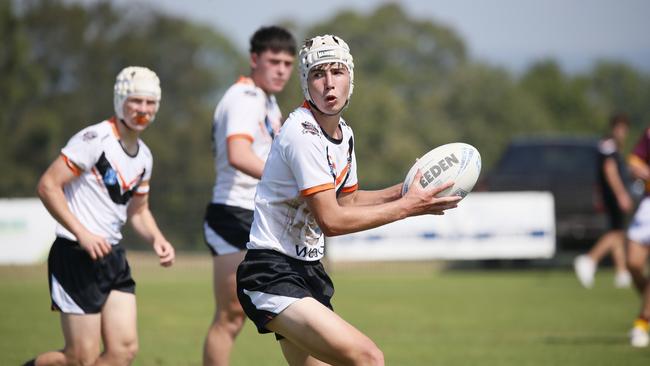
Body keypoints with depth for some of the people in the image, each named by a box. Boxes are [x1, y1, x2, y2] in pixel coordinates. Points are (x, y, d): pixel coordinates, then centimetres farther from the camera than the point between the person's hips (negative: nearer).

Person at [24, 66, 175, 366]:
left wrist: (157, 239, 7)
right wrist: (82, 234, -22)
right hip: (76, 257, -8)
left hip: (112, 257, 8)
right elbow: (48, 186, -17)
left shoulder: (144, 156, 13)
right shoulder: (95, 139, -12)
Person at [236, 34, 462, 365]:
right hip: (271, 277, -10)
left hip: (307, 271, 10)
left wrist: (403, 191, 10)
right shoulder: (302, 133, -18)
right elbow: (330, 220, -21)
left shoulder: (344, 132, 11)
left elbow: (348, 201, 25)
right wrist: (406, 207, -16)